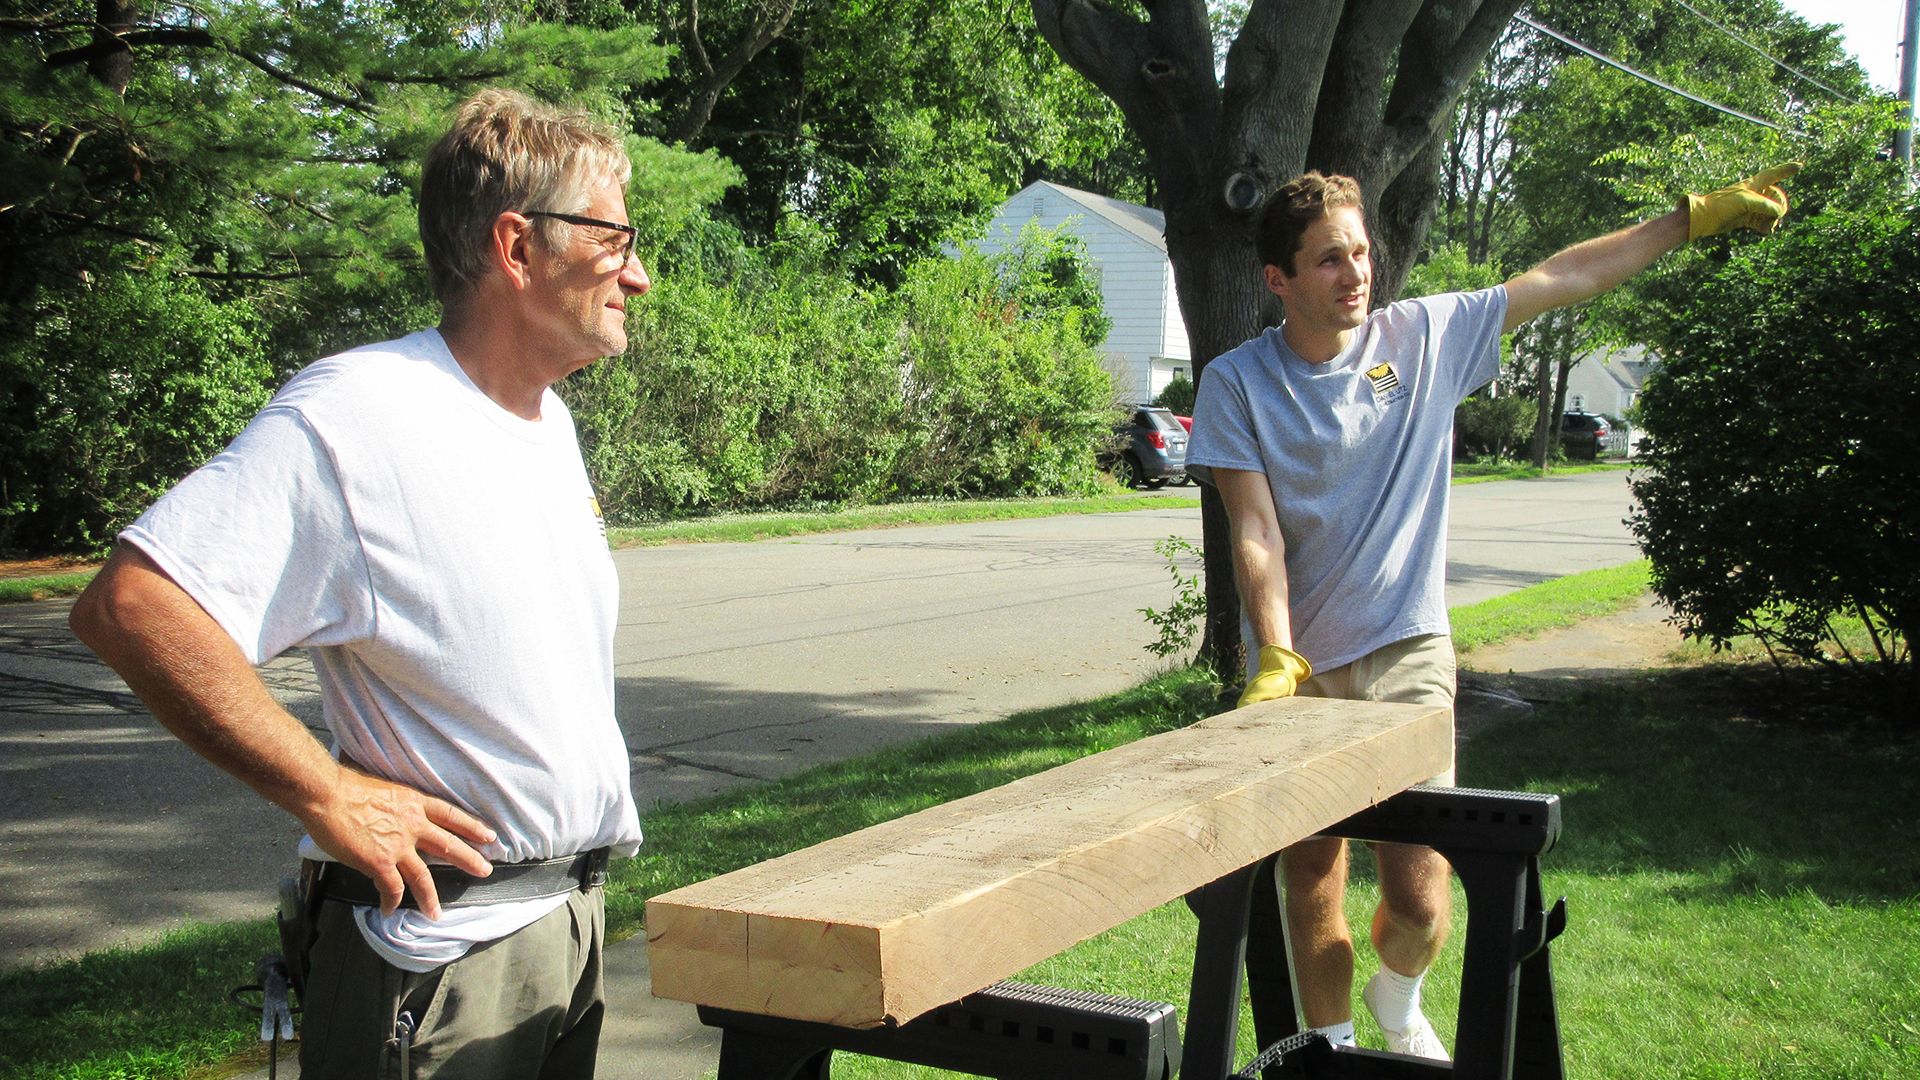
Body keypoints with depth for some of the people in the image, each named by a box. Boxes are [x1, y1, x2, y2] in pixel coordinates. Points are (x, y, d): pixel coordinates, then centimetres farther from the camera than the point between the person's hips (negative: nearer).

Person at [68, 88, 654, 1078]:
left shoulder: (549, 421, 10)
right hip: (445, 946, -8)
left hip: (575, 912, 8)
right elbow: (129, 605, -26)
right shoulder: (355, 416, -20)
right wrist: (328, 796, -24)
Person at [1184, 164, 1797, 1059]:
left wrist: (1702, 214, 11)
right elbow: (1255, 533, -10)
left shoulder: (1427, 335, 2)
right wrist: (1276, 661, -22)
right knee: (1311, 891, 8)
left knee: (1422, 901, -4)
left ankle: (1397, 1001, 31)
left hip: (1408, 658, 1)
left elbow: (1566, 277, 9)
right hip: (1298, 669, 0)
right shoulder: (1236, 383, -4)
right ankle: (1330, 1045, 32)